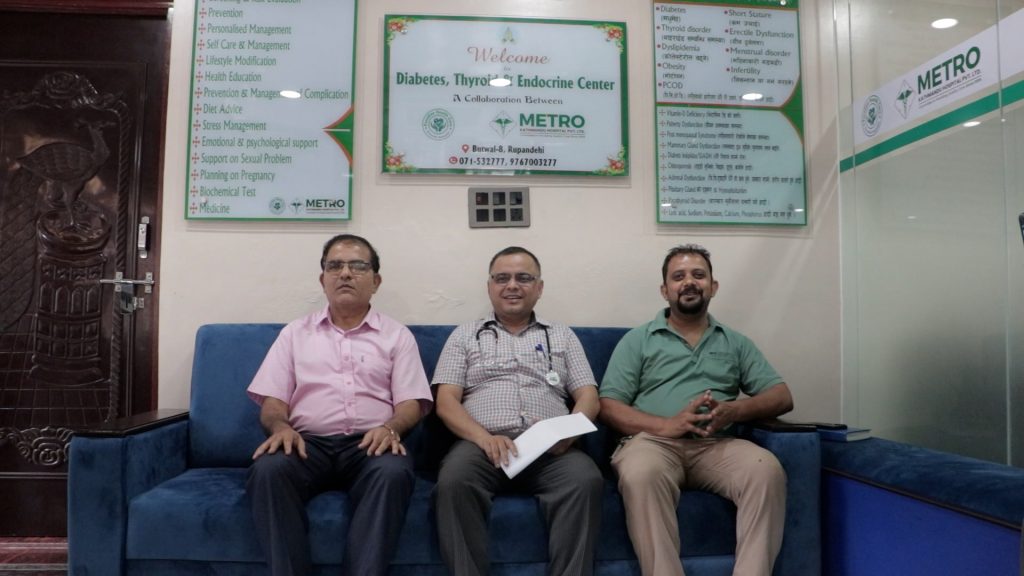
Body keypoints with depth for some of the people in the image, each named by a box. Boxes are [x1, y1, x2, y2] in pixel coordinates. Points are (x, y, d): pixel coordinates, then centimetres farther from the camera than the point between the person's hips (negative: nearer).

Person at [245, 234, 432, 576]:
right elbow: (272, 400, 12)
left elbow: (412, 402, 6)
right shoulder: (295, 333, 19)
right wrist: (280, 426, -12)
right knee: (268, 468, -32)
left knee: (393, 472, -35)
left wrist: (390, 428, -17)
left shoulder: (397, 335, 15)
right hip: (308, 442, 1)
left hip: (370, 444, -1)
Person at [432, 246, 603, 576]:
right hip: (481, 444, -1)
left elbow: (588, 396, 13)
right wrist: (484, 437, -14)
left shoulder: (562, 336, 21)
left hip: (549, 449, 1)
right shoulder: (465, 336, 17)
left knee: (585, 479, -31)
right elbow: (446, 401, 6)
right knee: (453, 481, -34)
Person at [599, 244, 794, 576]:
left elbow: (782, 397, 13)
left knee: (767, 469, -29)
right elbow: (609, 407, 3)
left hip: (716, 445, 2)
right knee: (640, 474, -36)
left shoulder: (736, 343, 21)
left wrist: (734, 410, -10)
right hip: (654, 440, -2)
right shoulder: (637, 340, 12)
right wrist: (665, 425, -15)